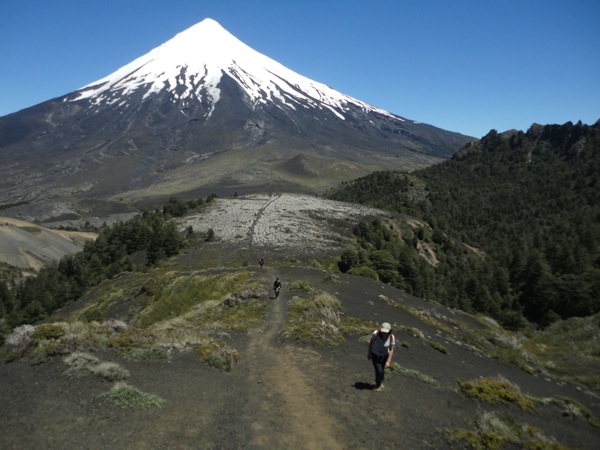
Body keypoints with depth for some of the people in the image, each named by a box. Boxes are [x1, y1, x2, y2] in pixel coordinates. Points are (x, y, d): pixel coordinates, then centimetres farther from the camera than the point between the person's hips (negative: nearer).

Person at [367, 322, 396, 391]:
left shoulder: (392, 338, -27)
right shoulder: (376, 333, -30)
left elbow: (391, 350, -16)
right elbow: (371, 343, -12)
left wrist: (388, 361, -19)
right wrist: (369, 353, -1)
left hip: (385, 355, 2)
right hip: (375, 355, -2)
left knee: (382, 370, 19)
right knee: (378, 370, -8)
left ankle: (380, 382, 53)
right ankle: (378, 385, 24)